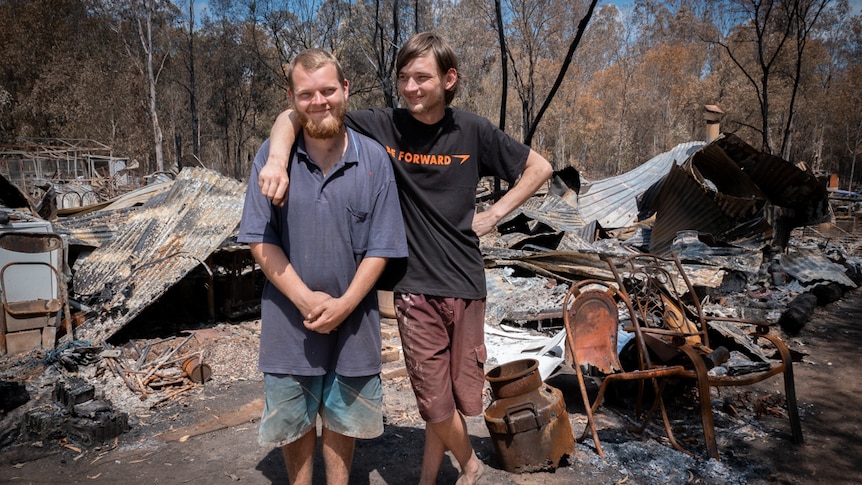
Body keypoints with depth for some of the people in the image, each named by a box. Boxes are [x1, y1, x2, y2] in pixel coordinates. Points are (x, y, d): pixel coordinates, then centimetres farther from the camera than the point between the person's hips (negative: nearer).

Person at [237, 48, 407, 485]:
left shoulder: (374, 159, -6)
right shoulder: (272, 156, -6)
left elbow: (380, 248, -6)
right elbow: (260, 239, -7)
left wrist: (343, 305, -15)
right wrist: (306, 299, -15)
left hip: (352, 319, 0)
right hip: (289, 318, 0)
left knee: (342, 417, 18)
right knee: (292, 420, 17)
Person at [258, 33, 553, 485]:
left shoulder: (472, 131, -1)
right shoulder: (381, 125, -5)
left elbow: (539, 167, 11)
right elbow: (293, 116, -6)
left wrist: (494, 214, 2)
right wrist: (278, 159, -26)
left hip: (465, 283, 2)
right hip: (414, 286, -1)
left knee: (455, 395, 11)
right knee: (435, 400, 4)